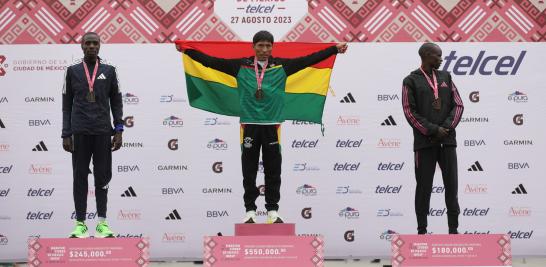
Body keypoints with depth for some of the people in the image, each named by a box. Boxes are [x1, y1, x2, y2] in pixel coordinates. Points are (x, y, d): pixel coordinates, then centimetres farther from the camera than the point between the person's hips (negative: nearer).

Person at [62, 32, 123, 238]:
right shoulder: (72, 71, 8)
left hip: (103, 133, 0)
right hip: (80, 133, 0)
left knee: (102, 177, 1)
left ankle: (102, 223, 7)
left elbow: (116, 102, 9)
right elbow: (67, 105, 8)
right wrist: (66, 134, 2)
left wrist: (118, 130, 1)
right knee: (80, 177, 1)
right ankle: (80, 224, 4)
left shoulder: (109, 71, 8)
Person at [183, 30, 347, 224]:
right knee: (249, 171, 6)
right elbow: (212, 61, 3)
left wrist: (335, 49, 0)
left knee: (273, 171, 6)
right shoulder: (241, 66, 2)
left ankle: (273, 211, 15)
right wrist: (187, 50, 1)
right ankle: (250, 211, 14)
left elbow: (309, 59, 3)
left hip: (272, 125, 0)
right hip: (249, 125, 0)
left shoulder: (282, 66, 3)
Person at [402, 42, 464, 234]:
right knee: (424, 186, 0)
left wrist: (447, 127, -8)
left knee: (451, 184, 1)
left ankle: (453, 229, 6)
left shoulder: (445, 77, 13)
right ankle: (422, 230, 7)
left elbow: (458, 105, 8)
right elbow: (410, 112, -6)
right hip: (425, 142, -3)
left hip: (447, 141, 3)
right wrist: (433, 130, -13)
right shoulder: (411, 81, 1)